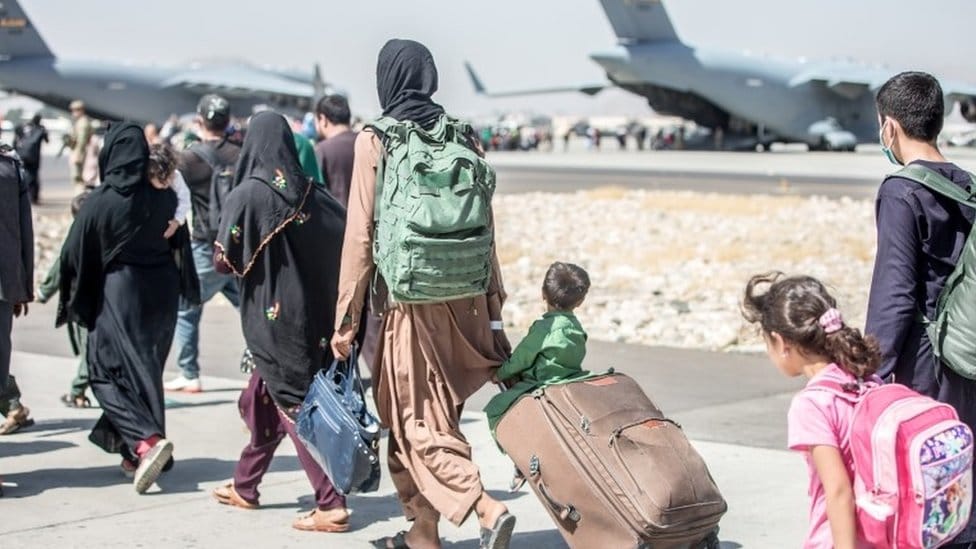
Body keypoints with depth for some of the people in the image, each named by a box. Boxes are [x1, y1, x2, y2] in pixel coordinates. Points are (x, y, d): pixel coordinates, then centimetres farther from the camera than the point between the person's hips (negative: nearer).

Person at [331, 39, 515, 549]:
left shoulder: (375, 141, -7)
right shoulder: (463, 138, 5)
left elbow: (360, 234, -8)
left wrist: (346, 317, -3)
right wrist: (493, 306, 13)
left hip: (407, 302, -5)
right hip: (463, 302, 5)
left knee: (415, 420, 2)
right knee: (435, 411, 17)